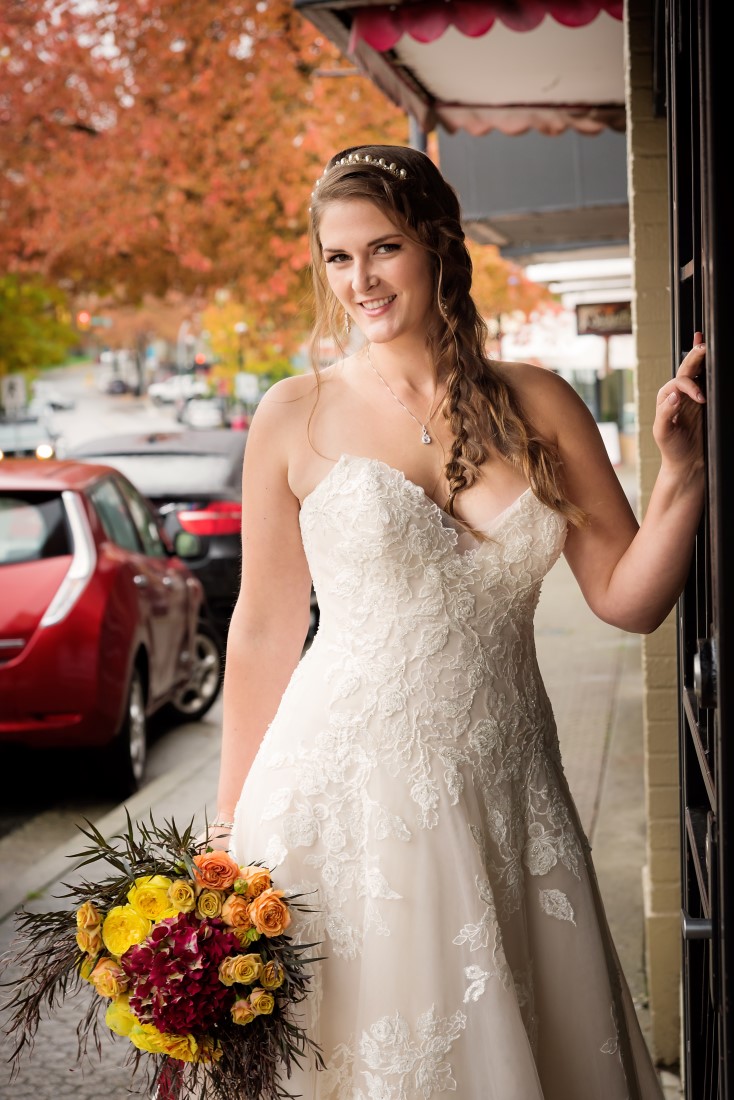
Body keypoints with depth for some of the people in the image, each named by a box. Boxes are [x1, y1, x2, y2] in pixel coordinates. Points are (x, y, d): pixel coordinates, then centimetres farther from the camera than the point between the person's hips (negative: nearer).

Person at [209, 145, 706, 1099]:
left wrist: (680, 472, -11)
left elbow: (629, 599, 4)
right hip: (343, 796, -2)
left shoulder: (540, 406, 4)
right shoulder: (297, 417, -1)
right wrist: (231, 825, 6)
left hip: (506, 795, 2)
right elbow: (263, 630, 3)